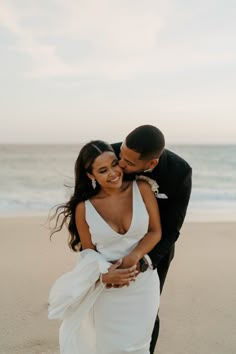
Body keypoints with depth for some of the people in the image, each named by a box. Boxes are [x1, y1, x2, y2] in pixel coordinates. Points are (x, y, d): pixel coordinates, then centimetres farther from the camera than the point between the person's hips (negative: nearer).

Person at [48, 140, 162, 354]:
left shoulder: (142, 189, -11)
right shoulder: (84, 209, -11)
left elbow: (155, 232, -4)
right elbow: (88, 252, -1)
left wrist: (134, 256, -20)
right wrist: (104, 275, -19)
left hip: (142, 283, 1)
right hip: (106, 289, 0)